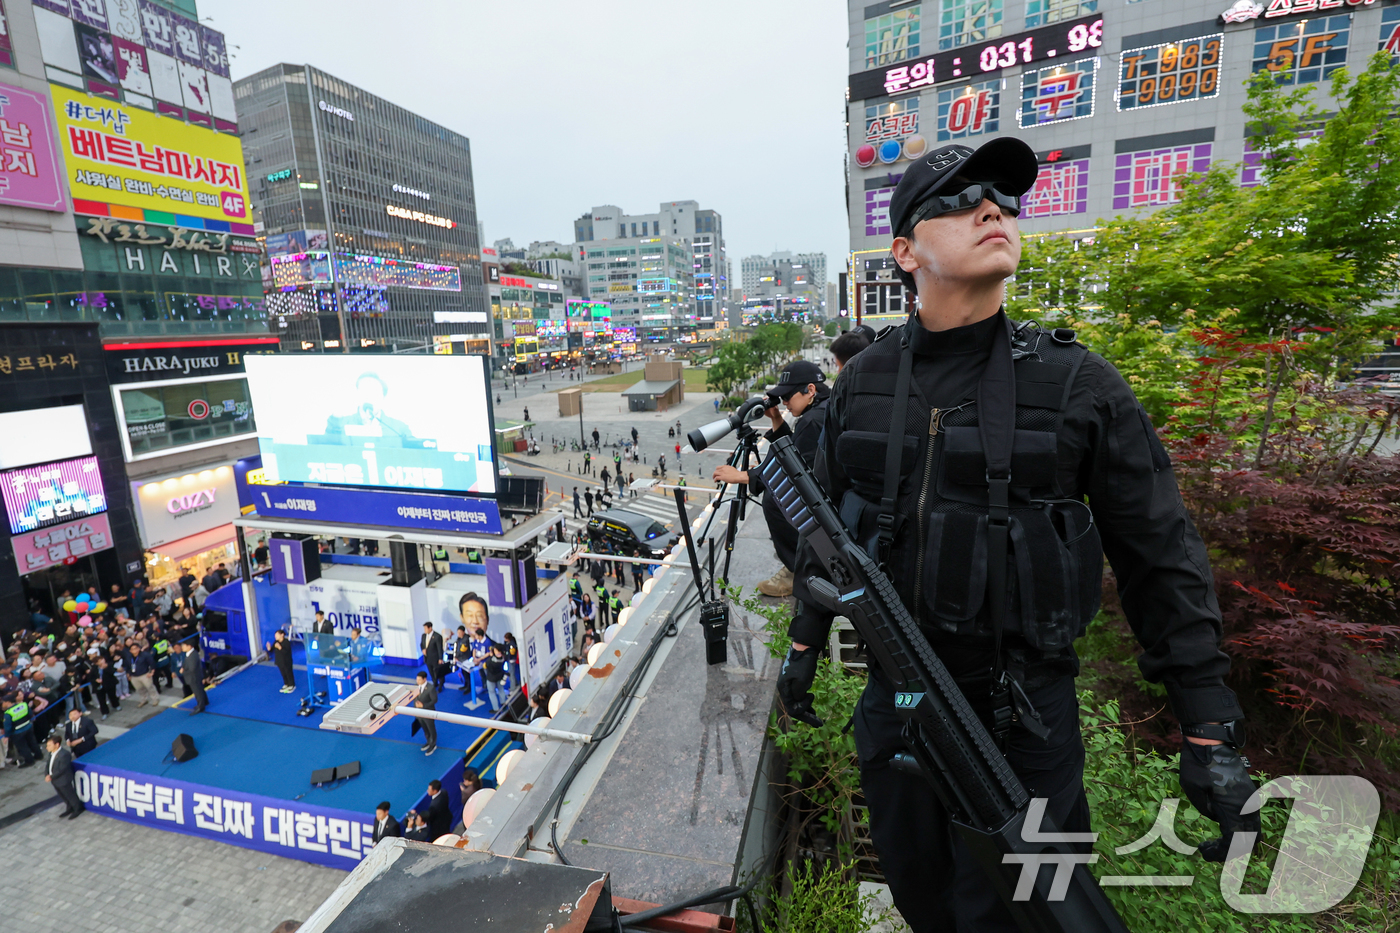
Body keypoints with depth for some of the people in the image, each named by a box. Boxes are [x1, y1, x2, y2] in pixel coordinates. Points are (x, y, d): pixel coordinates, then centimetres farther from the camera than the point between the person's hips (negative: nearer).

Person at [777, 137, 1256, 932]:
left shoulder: (1079, 383, -9)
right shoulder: (863, 381, -3)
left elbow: (1163, 560, -4)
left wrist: (1211, 736, -4)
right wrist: (805, 643, 11)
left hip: (1023, 715, -2)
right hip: (894, 696, 3)